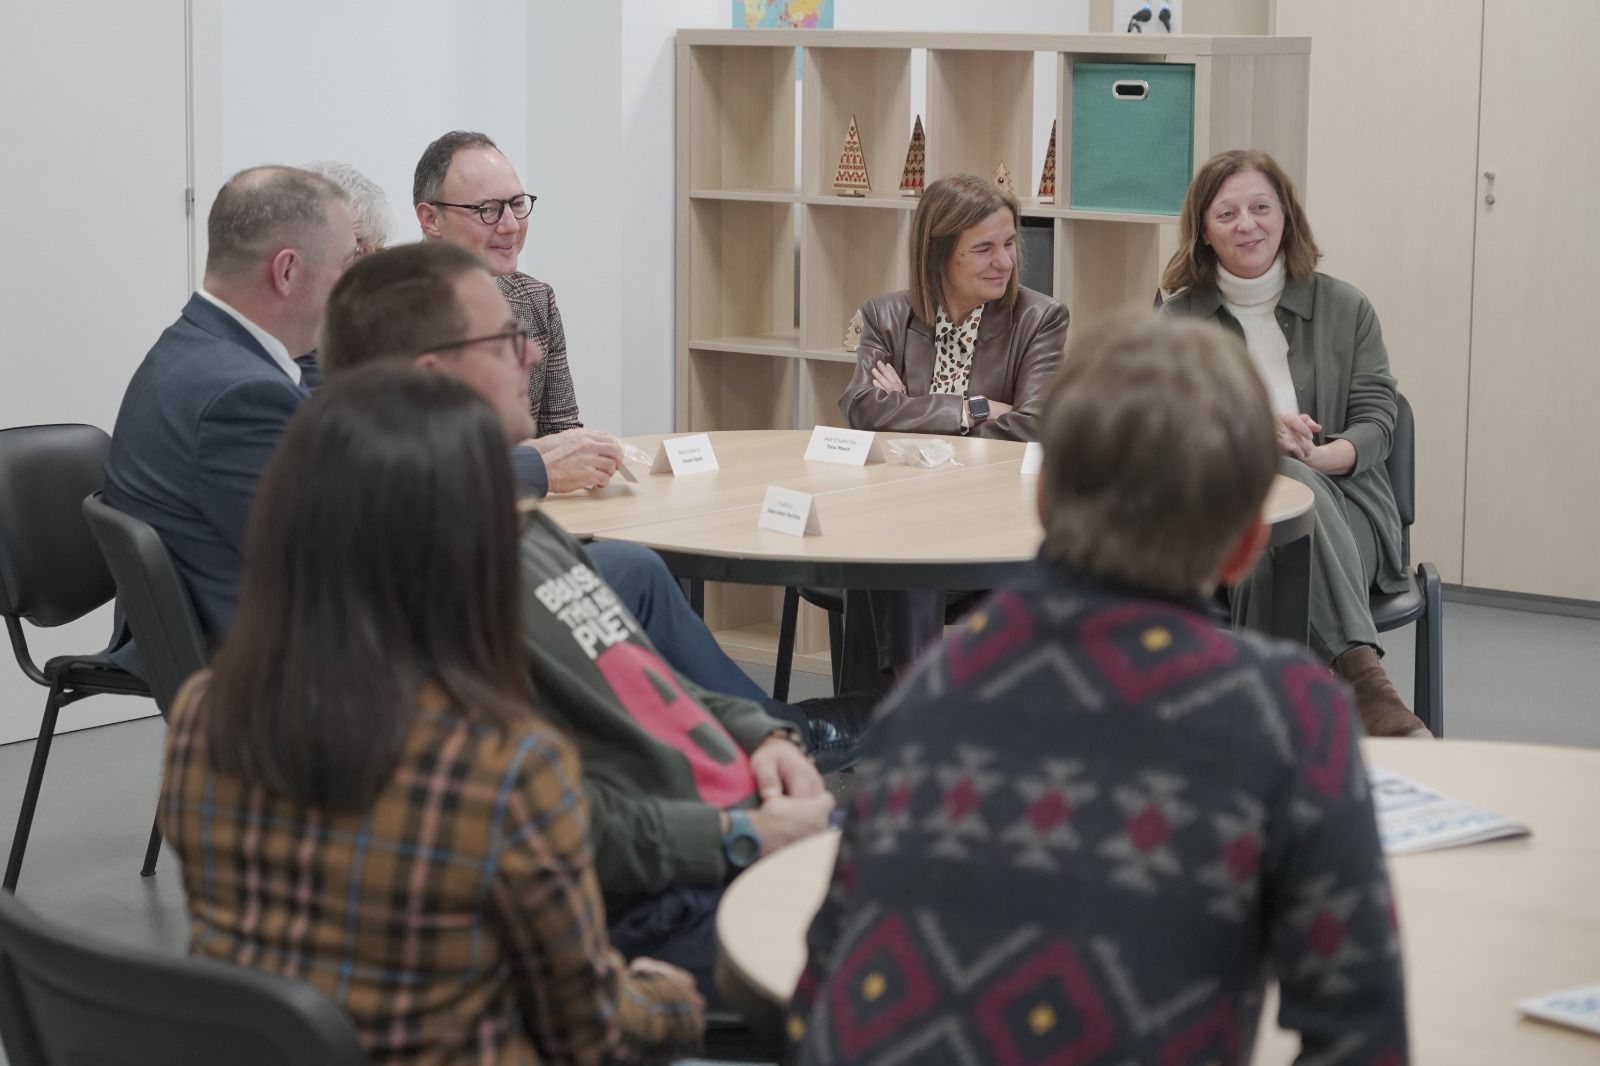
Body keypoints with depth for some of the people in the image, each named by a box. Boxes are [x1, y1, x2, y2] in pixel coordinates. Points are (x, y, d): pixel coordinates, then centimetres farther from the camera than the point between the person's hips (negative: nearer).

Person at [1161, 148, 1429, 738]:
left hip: (1341, 502, 1)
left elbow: (1375, 424, 6)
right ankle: (1362, 676, -54)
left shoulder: (1346, 308, 15)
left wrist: (1313, 456, -17)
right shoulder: (1177, 319, 14)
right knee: (1280, 482, -38)